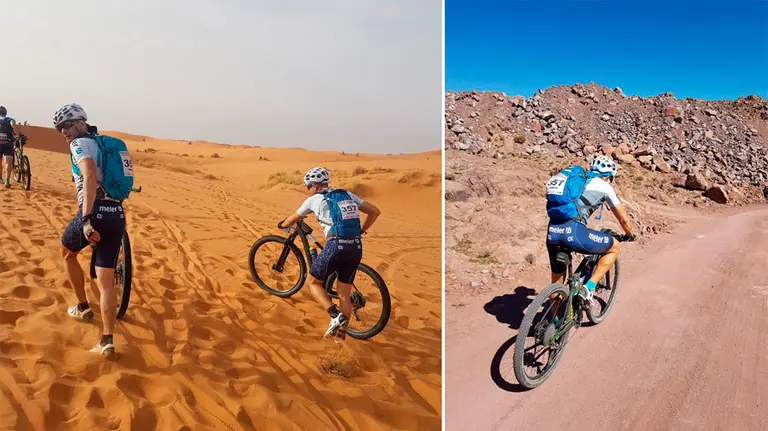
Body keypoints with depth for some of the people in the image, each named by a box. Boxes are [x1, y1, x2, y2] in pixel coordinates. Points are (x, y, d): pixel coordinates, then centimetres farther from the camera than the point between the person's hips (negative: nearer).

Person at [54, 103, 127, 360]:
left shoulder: (80, 143, -2)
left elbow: (90, 178, -20)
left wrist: (86, 219, -27)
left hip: (96, 212, -7)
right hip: (117, 215, 7)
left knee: (67, 253, 26)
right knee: (106, 281, 5)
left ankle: (83, 308, 33)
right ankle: (107, 342, 0)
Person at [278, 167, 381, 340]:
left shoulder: (314, 199, 8)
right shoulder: (348, 195, 18)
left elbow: (293, 218, 23)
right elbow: (375, 211, 16)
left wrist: (281, 224, 45)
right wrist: (361, 230, 27)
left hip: (336, 246, -5)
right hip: (356, 248, 5)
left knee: (314, 283, 17)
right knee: (344, 294, 16)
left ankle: (335, 315, -3)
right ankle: (341, 335, 18)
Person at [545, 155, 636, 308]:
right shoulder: (604, 186, 15)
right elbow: (623, 219, 22)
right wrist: (630, 235, 43)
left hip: (552, 232, 6)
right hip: (573, 231, -6)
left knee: (557, 278, 25)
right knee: (614, 248, 20)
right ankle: (588, 288, 11)